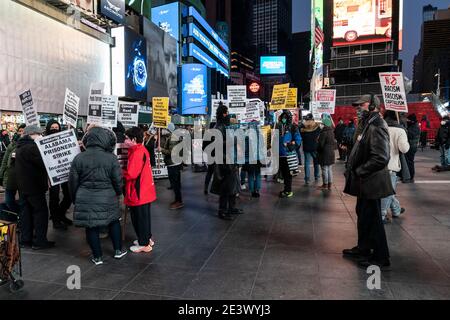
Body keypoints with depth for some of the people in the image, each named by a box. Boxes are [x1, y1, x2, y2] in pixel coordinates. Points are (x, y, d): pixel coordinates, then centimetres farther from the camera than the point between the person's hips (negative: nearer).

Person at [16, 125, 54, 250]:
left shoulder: (20, 147, 14)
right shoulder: (31, 147, -18)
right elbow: (43, 162, -24)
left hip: (23, 186, 10)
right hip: (34, 186, -10)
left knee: (26, 212, 14)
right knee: (41, 211, -2)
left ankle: (25, 239, 21)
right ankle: (39, 241, 1)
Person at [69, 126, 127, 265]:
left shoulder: (79, 158, -4)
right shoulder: (111, 158, -9)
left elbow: (73, 182, 2)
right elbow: (118, 181, -4)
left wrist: (75, 199, 17)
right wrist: (117, 194, 16)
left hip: (86, 200, 0)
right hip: (107, 199, 0)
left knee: (92, 228, 11)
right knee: (114, 222, 20)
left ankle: (97, 257, 21)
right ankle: (118, 251, 28)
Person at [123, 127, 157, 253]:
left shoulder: (137, 153, -21)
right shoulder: (141, 150, 10)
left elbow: (131, 174, -24)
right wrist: (123, 170, 0)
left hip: (139, 193, -9)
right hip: (145, 191, 9)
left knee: (139, 218, 4)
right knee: (144, 217, 21)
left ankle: (144, 244, 17)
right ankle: (147, 238, 35)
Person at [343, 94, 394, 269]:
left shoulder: (376, 126, -20)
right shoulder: (368, 124, 13)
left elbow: (381, 158, -29)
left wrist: (359, 171, -21)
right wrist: (352, 168, 12)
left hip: (372, 182, -10)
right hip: (365, 182, 10)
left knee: (372, 218, 1)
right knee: (363, 215, 20)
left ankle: (381, 257, 16)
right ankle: (364, 248, 36)